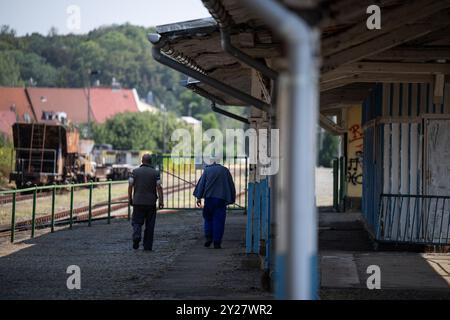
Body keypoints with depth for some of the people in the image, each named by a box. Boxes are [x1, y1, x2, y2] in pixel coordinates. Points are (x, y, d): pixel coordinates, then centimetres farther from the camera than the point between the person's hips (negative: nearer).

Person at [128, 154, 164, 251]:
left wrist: (130, 198, 7)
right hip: (151, 202, 0)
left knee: (137, 222, 7)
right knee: (149, 225, 7)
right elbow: (159, 187, -7)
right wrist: (161, 201, -4)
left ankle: (136, 236, -21)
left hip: (138, 202, 0)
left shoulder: (135, 171, 1)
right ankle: (148, 246, 8)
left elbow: (130, 186, -2)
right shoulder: (155, 173, 0)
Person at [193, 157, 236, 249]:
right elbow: (231, 186, 12)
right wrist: (230, 199, 17)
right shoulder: (225, 171, 11)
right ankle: (217, 242, -2)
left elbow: (201, 183, 1)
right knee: (218, 220, 2)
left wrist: (199, 197, 0)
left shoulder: (207, 170, 8)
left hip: (209, 197, 0)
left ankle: (208, 237, -1)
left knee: (208, 218, 15)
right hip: (221, 199, 0)